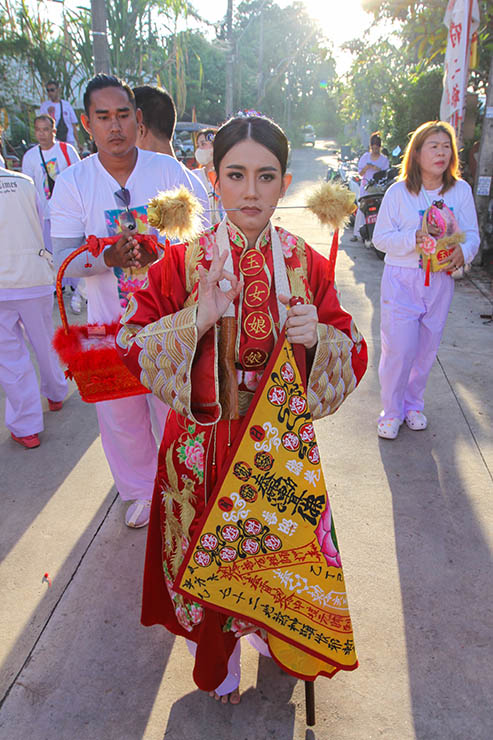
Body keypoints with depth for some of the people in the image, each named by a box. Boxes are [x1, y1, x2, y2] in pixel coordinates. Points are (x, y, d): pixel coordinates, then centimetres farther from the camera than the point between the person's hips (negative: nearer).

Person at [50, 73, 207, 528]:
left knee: (175, 409, 10)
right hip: (110, 322, 1)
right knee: (121, 414, 12)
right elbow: (64, 258, -8)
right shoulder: (72, 182, -4)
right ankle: (141, 491, 39)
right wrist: (107, 258, -28)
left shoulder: (168, 170, -4)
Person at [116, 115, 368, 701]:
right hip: (203, 441, 0)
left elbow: (353, 357, -1)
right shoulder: (183, 261, -9)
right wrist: (194, 321, -24)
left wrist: (317, 339, -23)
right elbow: (129, 345, -8)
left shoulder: (307, 265, -6)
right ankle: (217, 663, 48)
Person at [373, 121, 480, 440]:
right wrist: (414, 238, -22)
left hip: (440, 280, 3)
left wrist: (463, 250, -18)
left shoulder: (461, 190, 3)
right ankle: (392, 410, 16)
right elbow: (381, 238, -6)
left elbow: (472, 233, 5)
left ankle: (413, 403, 33)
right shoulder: (398, 192, -4)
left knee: (427, 347, 12)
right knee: (399, 348, -5)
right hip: (402, 280, -3)